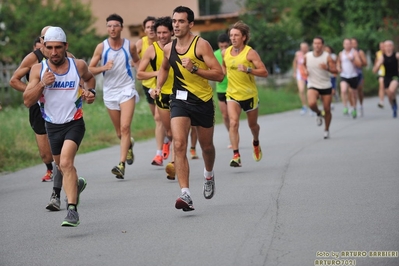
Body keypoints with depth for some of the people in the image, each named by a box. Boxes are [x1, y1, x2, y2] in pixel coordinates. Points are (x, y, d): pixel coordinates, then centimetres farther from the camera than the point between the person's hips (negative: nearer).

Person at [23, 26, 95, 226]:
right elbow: (27, 101, -10)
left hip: (74, 123, -3)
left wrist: (91, 92, -1)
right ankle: (76, 185, 52)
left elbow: (89, 78, 19)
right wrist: (41, 84, -24)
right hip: (52, 125, 3)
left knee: (66, 163, -24)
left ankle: (72, 209, -27)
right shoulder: (38, 70, -6)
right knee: (63, 167, 18)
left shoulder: (79, 66, -6)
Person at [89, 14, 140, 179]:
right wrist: (103, 67, -18)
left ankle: (121, 165, -21)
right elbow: (90, 69, 0)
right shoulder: (101, 47, -2)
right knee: (119, 132, 12)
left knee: (125, 127, -17)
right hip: (110, 92, 2)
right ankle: (129, 144, 47)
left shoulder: (130, 46, -1)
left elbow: (136, 61, 20)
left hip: (127, 89, -2)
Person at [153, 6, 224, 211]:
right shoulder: (168, 48, 2)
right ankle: (185, 195, -25)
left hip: (203, 101, -2)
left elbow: (219, 74, -18)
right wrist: (158, 86, 9)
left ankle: (209, 175, 50)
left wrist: (194, 68, -29)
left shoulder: (201, 45, -13)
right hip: (180, 100, 2)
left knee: (206, 146, 16)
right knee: (179, 144, -19)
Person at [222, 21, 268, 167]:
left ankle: (256, 143, 49)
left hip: (249, 94, -2)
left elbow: (264, 72, -17)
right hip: (232, 94, 2)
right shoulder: (226, 52, 1)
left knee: (252, 124, 15)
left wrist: (247, 69, -29)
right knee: (233, 123, -18)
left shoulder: (250, 53, -13)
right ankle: (236, 156, -21)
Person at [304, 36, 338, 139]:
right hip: (313, 85, 0)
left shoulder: (327, 57, -7)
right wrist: (305, 71, -3)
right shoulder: (307, 56, -1)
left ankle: (326, 130, 26)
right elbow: (304, 65, 19)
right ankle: (318, 113, 8)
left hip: (326, 86, 0)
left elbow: (335, 70, -11)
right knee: (312, 103, -28)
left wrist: (327, 68, -31)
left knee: (327, 109, 4)